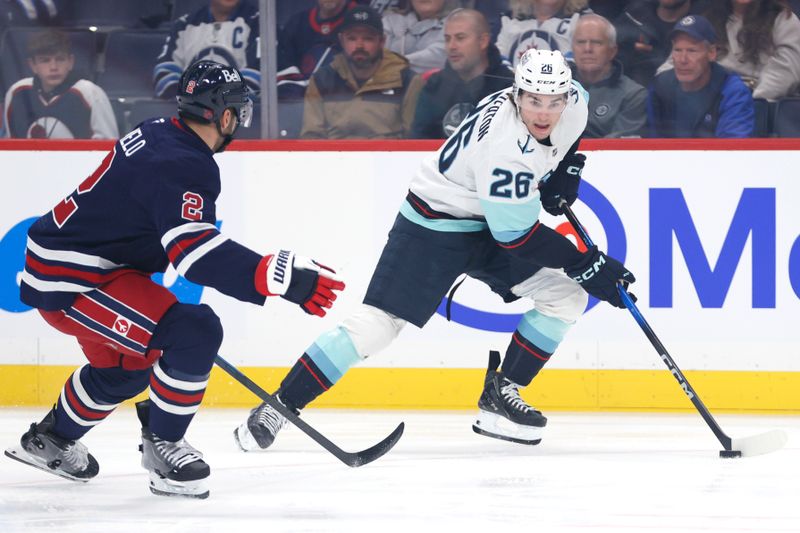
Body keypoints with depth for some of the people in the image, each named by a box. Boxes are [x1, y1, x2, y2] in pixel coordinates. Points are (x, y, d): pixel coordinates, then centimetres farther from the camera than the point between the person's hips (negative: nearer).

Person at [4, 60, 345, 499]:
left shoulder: (155, 135, 8)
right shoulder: (184, 166, -23)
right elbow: (197, 253, -34)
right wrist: (283, 277, -39)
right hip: (69, 282, -11)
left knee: (125, 366, 31)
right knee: (195, 333, -20)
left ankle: (50, 438, 48)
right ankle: (161, 443, -4)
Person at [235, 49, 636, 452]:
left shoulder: (573, 103, -12)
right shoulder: (503, 144, -35)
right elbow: (515, 234, -29)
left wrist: (565, 170, 3)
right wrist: (585, 264, -25)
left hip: (490, 220, 8)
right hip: (433, 226, -8)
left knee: (566, 295, -2)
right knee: (377, 324, -13)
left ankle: (500, 396, 6)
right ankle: (276, 408, -7)